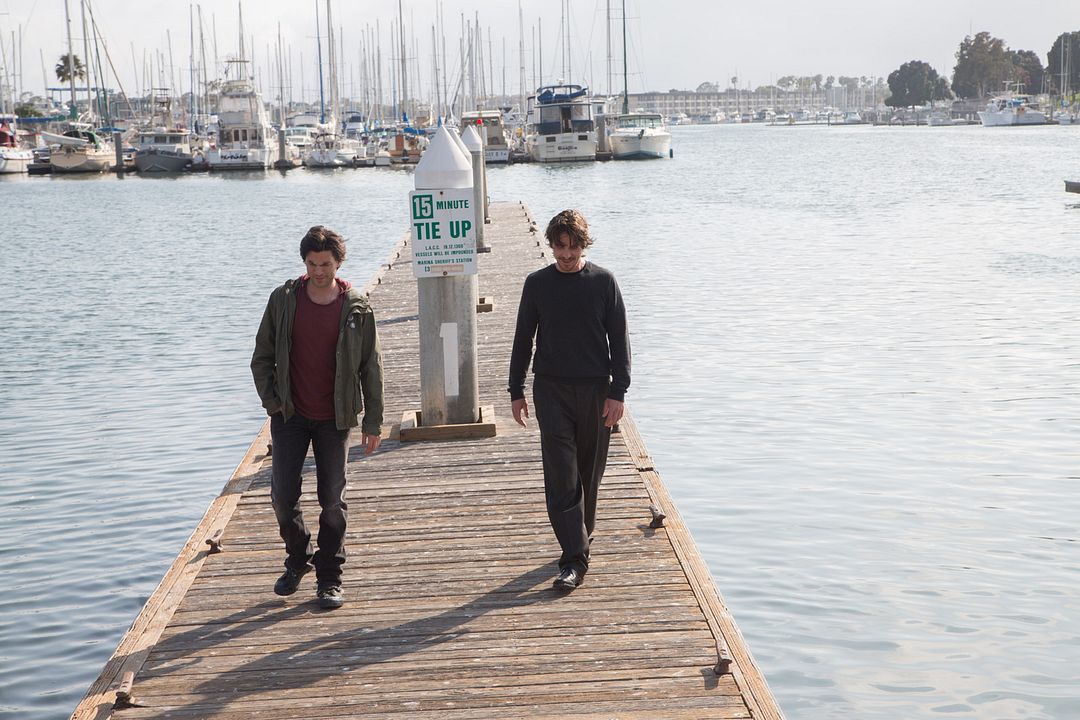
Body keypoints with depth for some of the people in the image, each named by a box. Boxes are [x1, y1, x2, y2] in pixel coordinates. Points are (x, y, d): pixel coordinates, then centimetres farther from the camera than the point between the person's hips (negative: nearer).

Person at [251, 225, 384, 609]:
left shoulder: (356, 308, -4)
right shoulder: (284, 300, -2)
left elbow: (370, 367, 0)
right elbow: (262, 357, 7)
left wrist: (373, 422, -1)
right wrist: (272, 402, -1)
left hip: (334, 418, -1)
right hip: (291, 416, 1)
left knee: (333, 501, 2)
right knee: (283, 495, 0)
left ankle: (329, 579, 13)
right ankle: (298, 560, 25)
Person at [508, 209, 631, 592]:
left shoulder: (603, 282, 0)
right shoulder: (537, 284, 3)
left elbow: (619, 340, 1)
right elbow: (523, 340, 10)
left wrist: (617, 392, -6)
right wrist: (516, 391, 7)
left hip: (595, 390, 0)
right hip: (551, 391, 0)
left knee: (589, 472, 10)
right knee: (561, 475, -8)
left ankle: (580, 538, 31)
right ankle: (574, 559, -10)